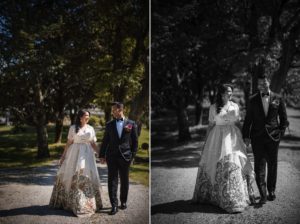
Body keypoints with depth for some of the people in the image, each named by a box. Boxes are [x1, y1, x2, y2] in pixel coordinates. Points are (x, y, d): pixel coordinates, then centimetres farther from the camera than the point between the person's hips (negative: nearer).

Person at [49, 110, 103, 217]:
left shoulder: (91, 128, 8)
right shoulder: (73, 128, 0)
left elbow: (93, 144, 8)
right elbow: (69, 143, 1)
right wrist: (63, 156, -1)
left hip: (87, 155, 2)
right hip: (75, 154, -2)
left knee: (87, 176, 3)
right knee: (72, 176, 1)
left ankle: (87, 203, 15)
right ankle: (66, 201, 17)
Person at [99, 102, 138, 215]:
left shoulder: (131, 124, 3)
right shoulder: (109, 124, 8)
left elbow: (135, 141, 4)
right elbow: (105, 141, 8)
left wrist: (133, 155, -1)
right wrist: (102, 155, 4)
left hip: (125, 156, -1)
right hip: (112, 156, 1)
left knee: (124, 180, 10)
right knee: (112, 180, -4)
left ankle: (123, 201, 27)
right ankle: (114, 205, -2)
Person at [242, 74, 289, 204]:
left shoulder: (277, 98, 5)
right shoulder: (253, 100, 5)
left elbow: (283, 118, 11)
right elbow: (248, 119, 7)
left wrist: (281, 132, 2)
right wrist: (246, 136, 1)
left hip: (273, 136, 0)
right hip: (257, 137, 0)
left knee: (272, 165, 9)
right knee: (259, 166, -5)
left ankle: (271, 191, 25)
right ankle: (263, 195, -3)